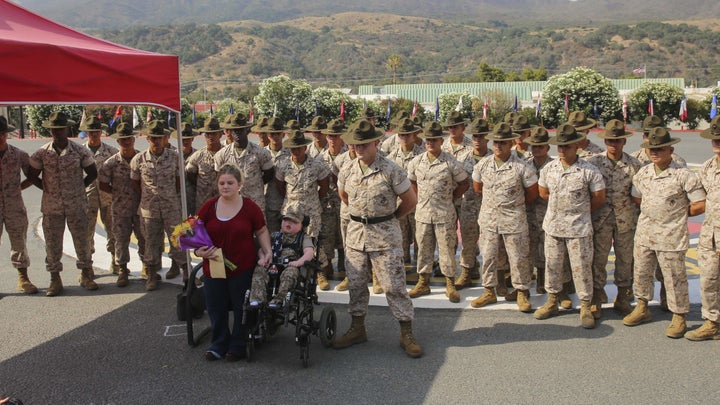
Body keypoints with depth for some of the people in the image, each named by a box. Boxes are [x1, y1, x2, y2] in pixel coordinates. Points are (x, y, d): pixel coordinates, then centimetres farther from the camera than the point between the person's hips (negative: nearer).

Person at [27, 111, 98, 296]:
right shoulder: (42, 153, -2)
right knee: (52, 243, 6)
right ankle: (55, 279, 18)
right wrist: (47, 189, 2)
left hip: (77, 205, -1)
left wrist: (78, 188, 3)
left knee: (81, 240, 6)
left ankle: (86, 275, 21)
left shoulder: (80, 151, -4)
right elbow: (32, 175, 8)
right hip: (51, 206, 1)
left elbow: (92, 173, 5)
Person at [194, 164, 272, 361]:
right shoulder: (209, 207, 1)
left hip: (243, 269, -2)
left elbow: (261, 231, 7)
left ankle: (238, 346, 26)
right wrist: (199, 250, -13)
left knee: (241, 308, 9)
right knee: (216, 308, 12)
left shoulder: (250, 207, -4)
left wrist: (267, 251, -6)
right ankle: (218, 344, 30)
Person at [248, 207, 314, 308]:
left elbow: (309, 252, -4)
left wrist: (299, 262, -24)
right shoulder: (275, 236, 25)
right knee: (259, 270, -23)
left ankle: (278, 300, -41)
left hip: (292, 267, -3)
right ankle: (257, 299, -31)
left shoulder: (304, 238, 13)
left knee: (290, 272, -37)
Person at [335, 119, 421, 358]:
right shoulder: (347, 170, 2)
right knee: (356, 283, 12)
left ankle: (406, 334, 8)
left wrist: (389, 219, 5)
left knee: (393, 285, -2)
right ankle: (357, 329, 27)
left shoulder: (391, 171, -12)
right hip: (356, 233, 5)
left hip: (385, 236, -5)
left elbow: (410, 200, -4)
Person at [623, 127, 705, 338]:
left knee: (674, 278, 3)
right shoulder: (643, 173, 4)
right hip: (644, 234, 6)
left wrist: (678, 214, -1)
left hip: (671, 237, -5)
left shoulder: (683, 175, -12)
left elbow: (700, 205, -10)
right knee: (641, 272, 15)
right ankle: (642, 308, 33)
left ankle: (679, 317, 17)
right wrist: (658, 210, 9)